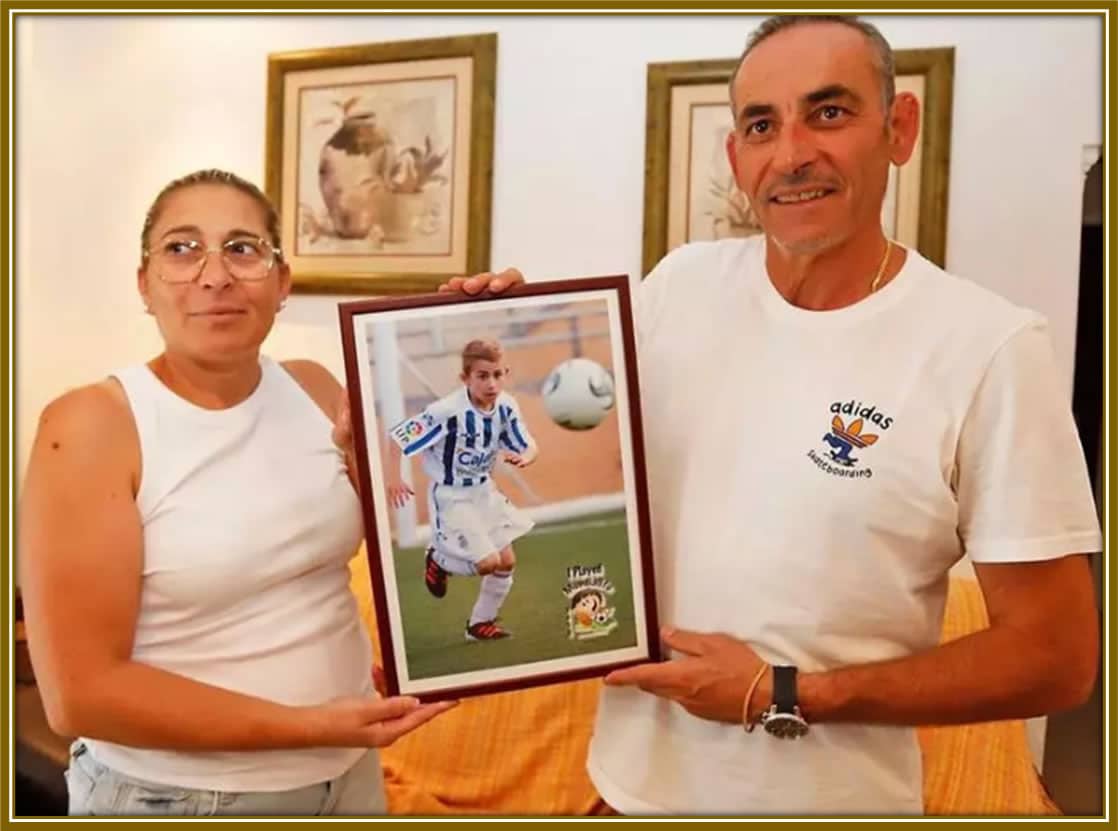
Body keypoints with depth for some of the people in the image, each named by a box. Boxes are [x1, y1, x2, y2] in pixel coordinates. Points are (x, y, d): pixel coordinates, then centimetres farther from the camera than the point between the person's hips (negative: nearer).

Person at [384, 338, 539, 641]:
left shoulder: (507, 407, -11)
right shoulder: (447, 412, -28)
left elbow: (530, 447, -3)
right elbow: (397, 435, -21)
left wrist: (524, 458, -26)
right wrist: (394, 477, -26)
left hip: (484, 491, 6)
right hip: (451, 497, -6)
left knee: (507, 561, 7)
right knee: (488, 562, -13)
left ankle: (480, 624, 28)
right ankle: (438, 560, 18)